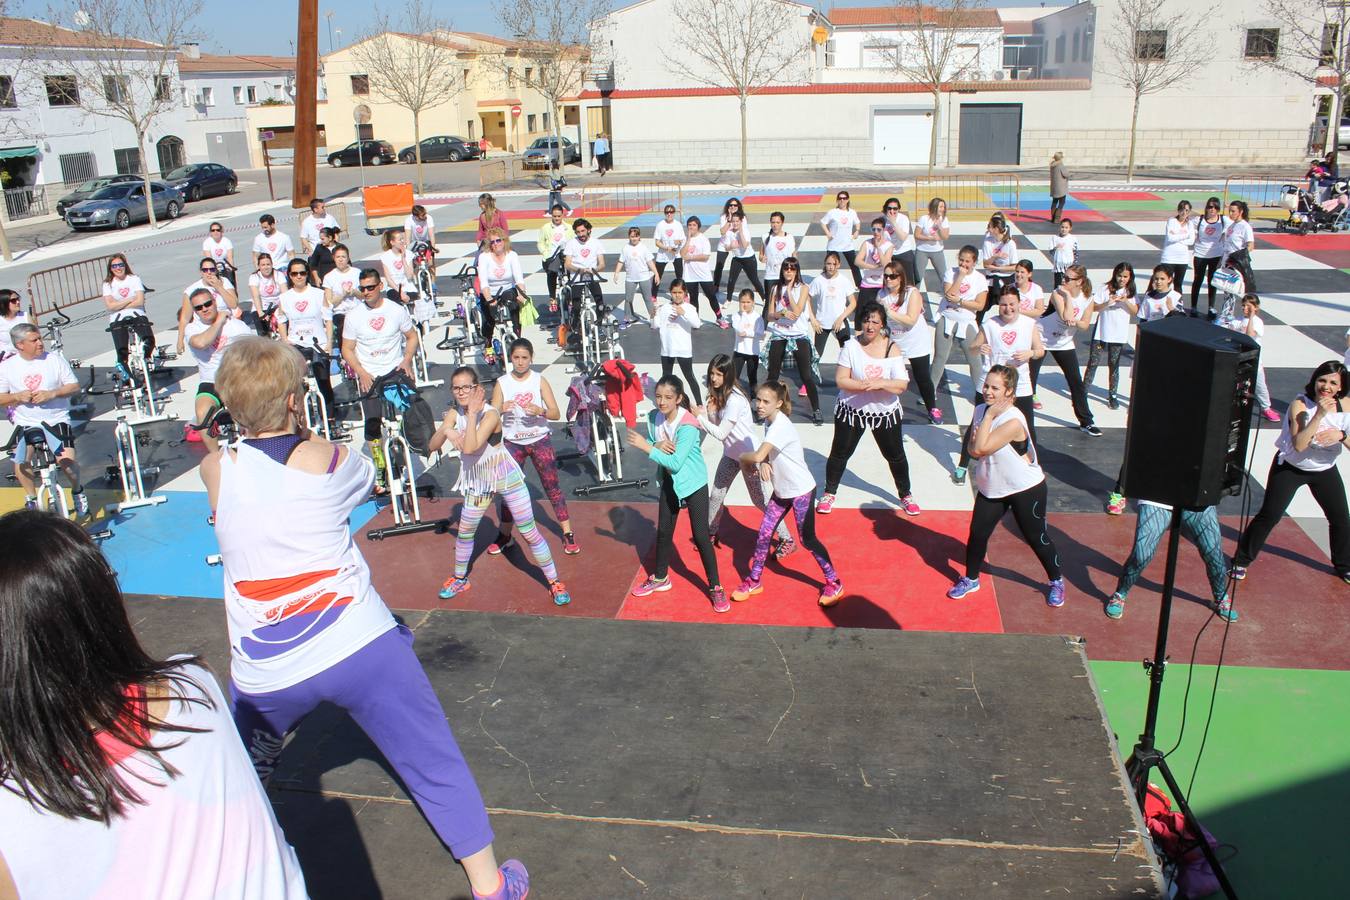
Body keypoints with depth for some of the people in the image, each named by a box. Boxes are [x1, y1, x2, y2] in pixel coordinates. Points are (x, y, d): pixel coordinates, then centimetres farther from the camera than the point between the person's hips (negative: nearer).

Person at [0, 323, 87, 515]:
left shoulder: (55, 359, -3)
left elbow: (75, 387, -1)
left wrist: (52, 393, -17)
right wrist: (18, 396, -15)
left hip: (56, 420, -2)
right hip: (25, 423, 2)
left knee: (67, 460, -21)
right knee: (21, 464, -16)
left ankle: (77, 492, 9)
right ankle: (31, 499, 10)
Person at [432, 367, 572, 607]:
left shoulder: (489, 413, -23)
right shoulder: (454, 413, -5)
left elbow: (470, 447, -34)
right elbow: (432, 446, -10)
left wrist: (472, 413, -35)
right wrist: (444, 430, -29)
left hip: (506, 477, -5)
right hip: (477, 481, 5)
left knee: (529, 532, -3)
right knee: (465, 531, 17)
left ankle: (555, 582, 8)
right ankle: (460, 579, 39)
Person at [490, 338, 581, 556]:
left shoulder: (539, 380, -6)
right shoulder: (502, 383, -4)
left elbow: (555, 413, -9)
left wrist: (540, 411, -30)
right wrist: (502, 409, -30)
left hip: (540, 441, -1)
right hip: (512, 443, 1)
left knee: (552, 487, 2)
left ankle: (568, 534, 8)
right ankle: (505, 535, 24)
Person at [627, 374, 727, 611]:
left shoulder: (687, 426, -29)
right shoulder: (654, 417, -10)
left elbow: (675, 463, -31)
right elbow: (650, 446, 0)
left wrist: (646, 446, -32)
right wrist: (658, 446, -23)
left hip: (694, 483, -6)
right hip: (669, 482, 6)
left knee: (700, 536, -4)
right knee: (664, 531, 17)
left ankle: (715, 587, 10)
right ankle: (660, 578, 37)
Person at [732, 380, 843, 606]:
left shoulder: (780, 426, -27)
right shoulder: (768, 421, 2)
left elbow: (758, 456, -34)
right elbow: (765, 455, 8)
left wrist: (743, 457, -13)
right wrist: (763, 464, -15)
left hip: (801, 490, -8)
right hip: (781, 490, 8)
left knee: (807, 539, 2)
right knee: (763, 534, 7)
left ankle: (834, 583, 19)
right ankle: (753, 582, 22)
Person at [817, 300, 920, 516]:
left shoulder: (892, 348, -9)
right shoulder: (851, 346, -11)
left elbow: (902, 385, -14)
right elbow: (841, 380, -15)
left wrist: (880, 383, -30)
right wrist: (864, 385, -29)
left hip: (885, 412, 1)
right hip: (852, 410, -1)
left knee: (895, 455, 14)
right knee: (840, 453, 9)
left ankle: (905, 495, 34)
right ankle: (829, 492, 29)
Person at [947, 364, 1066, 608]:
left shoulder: (1013, 421, -28)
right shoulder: (980, 410, -4)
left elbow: (981, 448, -32)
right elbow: (971, 446, 6)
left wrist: (989, 416, -27)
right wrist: (974, 444, -17)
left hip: (1026, 489, -6)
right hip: (991, 488, 6)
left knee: (1036, 537, 7)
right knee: (977, 533, 5)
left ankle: (1056, 582, 28)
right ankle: (970, 579, 25)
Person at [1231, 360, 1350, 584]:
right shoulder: (1300, 404, -23)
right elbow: (1298, 444, -34)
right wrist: (1319, 414, -40)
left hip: (1325, 469, 4)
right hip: (1290, 467, -4)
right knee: (1269, 515, -6)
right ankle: (1241, 560, 7)